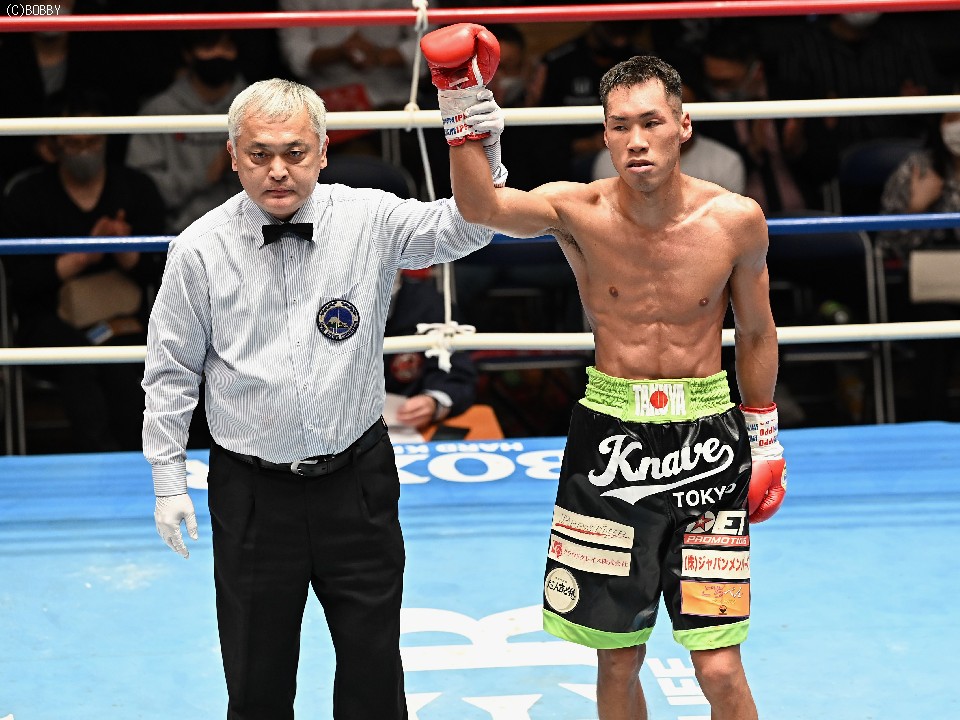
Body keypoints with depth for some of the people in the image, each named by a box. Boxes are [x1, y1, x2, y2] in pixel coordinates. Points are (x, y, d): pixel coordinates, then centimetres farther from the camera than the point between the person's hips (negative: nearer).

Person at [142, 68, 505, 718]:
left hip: (358, 482, 1)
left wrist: (480, 140, -32)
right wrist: (169, 482, 1)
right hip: (251, 492, -1)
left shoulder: (369, 220, -6)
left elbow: (463, 227, -14)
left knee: (375, 667, 11)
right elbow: (172, 373, 1)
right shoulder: (201, 250, -8)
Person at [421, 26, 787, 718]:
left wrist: (764, 436, 16)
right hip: (609, 434, 1)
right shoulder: (579, 212, -9)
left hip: (705, 434, -1)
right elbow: (482, 206, -30)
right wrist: (470, 117, -44)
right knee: (617, 663, 10)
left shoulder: (736, 219, -7)